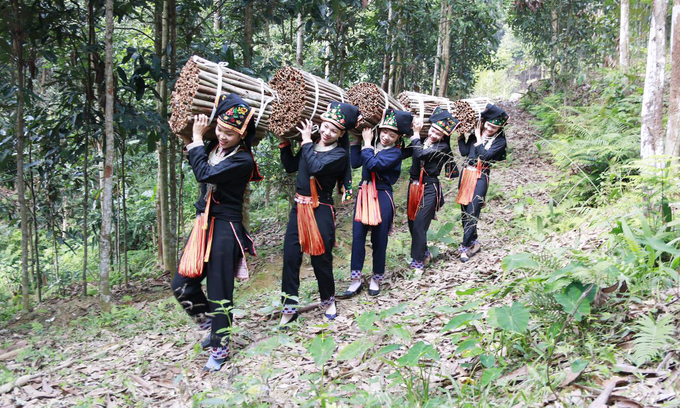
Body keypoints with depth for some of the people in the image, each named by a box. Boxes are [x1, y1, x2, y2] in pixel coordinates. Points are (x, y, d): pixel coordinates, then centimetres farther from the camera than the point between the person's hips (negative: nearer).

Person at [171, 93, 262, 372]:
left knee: (219, 293, 1)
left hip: (225, 230, -8)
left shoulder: (243, 160, -17)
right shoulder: (214, 147, 6)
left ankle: (219, 349, 20)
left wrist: (197, 138, -14)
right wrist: (190, 144, 10)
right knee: (182, 284, 8)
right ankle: (211, 325, 30)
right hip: (204, 225, 8)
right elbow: (199, 170, 25)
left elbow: (205, 174, -25)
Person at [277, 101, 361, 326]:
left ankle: (328, 300, 29)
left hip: (320, 211, -5)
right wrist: (284, 142, 10)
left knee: (321, 259, 4)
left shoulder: (339, 154, -10)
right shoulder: (311, 146, 8)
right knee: (290, 257, 4)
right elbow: (291, 166, 18)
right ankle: (289, 307, 15)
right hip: (299, 208, 5)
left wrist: (306, 141, -15)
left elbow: (316, 167, -26)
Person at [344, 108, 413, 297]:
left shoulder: (395, 152, -9)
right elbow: (355, 163, 1)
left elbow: (373, 164, -22)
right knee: (357, 236, 3)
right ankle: (356, 279, 11)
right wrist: (356, 140, 0)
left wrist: (367, 142, -12)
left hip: (382, 197, -5)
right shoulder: (374, 144, 8)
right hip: (364, 194, 5)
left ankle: (376, 278, 20)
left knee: (379, 239, 4)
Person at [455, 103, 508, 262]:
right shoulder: (475, 134, 8)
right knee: (464, 211, 10)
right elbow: (464, 152, -1)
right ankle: (473, 242, 24)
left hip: (480, 177, -5)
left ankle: (465, 247, 0)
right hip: (466, 174, 5)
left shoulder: (499, 142, -3)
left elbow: (485, 156, -16)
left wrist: (479, 140, -8)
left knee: (472, 213, -8)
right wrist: (461, 134, -4)